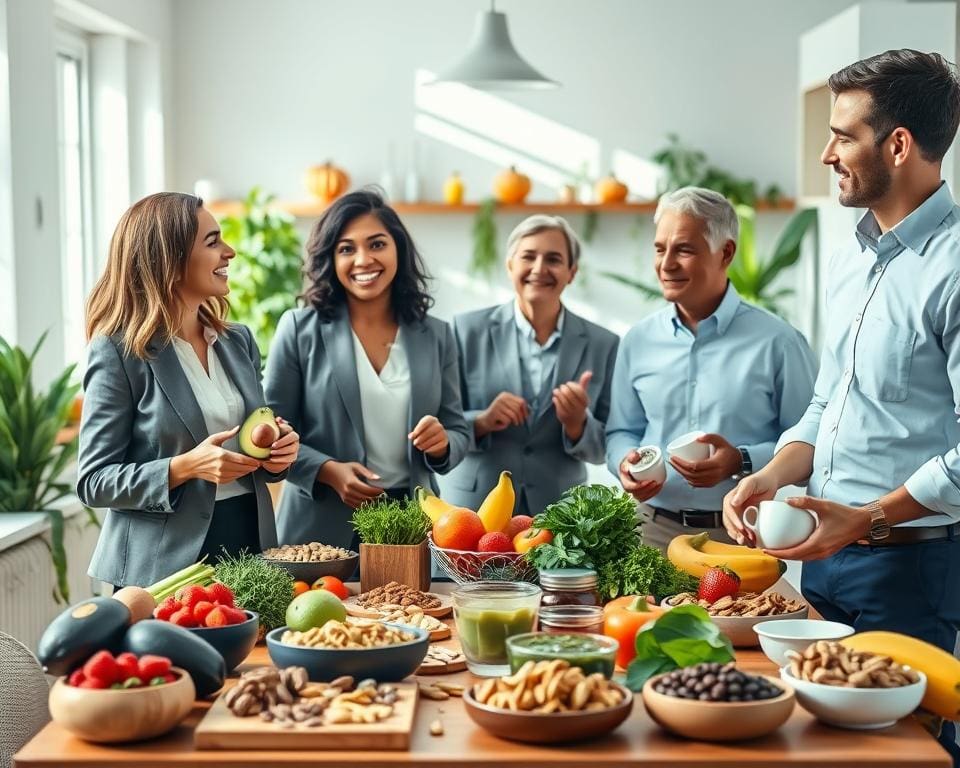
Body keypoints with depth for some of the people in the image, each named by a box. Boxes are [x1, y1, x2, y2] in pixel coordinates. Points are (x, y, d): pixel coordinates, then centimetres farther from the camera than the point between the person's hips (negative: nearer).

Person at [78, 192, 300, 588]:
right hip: (166, 567, -5)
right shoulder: (118, 352, -9)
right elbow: (93, 481, -10)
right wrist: (185, 467, -23)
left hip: (250, 541, 6)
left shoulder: (239, 341, 8)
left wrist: (277, 453, -4)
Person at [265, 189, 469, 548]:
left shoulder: (436, 336, 5)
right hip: (322, 528, -2)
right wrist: (328, 471, -18)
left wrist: (441, 444, -13)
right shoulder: (299, 329, -3)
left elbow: (457, 430, 9)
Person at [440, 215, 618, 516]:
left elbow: (603, 449, 3)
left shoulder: (602, 344, 1)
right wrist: (481, 422, -19)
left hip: (558, 513, 1)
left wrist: (577, 425, -16)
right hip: (473, 509, -1)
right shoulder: (468, 330, -3)